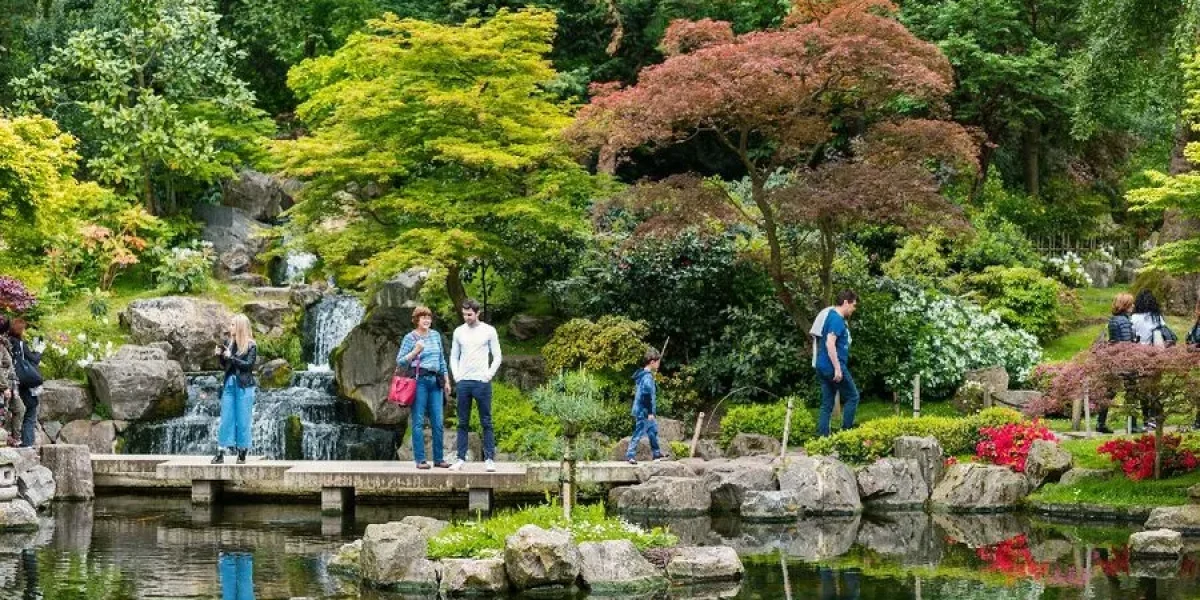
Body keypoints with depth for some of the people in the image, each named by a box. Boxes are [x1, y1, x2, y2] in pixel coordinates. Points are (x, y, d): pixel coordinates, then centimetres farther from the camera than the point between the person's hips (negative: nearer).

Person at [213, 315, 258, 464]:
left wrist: (231, 357, -17)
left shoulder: (251, 345, -3)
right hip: (229, 384, 4)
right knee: (225, 419, 3)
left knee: (243, 420, 0)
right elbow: (224, 367, 13)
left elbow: (249, 364, -14)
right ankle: (220, 453, 3)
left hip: (244, 386, -4)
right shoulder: (228, 342, 9)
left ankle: (242, 454, 6)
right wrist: (220, 356, -5)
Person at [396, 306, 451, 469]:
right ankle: (420, 459, 0)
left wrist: (446, 381, 17)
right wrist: (415, 351, -14)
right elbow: (400, 362, -1)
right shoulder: (410, 338, 0)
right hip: (419, 381, -5)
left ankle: (438, 459, 9)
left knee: (437, 422, 4)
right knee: (418, 422, -3)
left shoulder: (436, 335, 14)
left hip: (436, 381, 5)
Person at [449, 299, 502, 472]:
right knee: (463, 423, 5)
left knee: (486, 422, -1)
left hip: (482, 382, -3)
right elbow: (454, 356, 15)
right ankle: (461, 458, 7)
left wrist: (489, 374, -6)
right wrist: (456, 375, 3)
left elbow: (497, 356, 3)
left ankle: (489, 459, 0)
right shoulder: (459, 332, 9)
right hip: (463, 382, 3)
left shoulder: (489, 331, 0)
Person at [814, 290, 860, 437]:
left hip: (823, 368, 9)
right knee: (852, 397, 2)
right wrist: (838, 369, -23)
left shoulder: (833, 317, 17)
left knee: (827, 404, 9)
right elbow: (830, 343, -23)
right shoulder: (836, 319, -14)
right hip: (833, 366, -9)